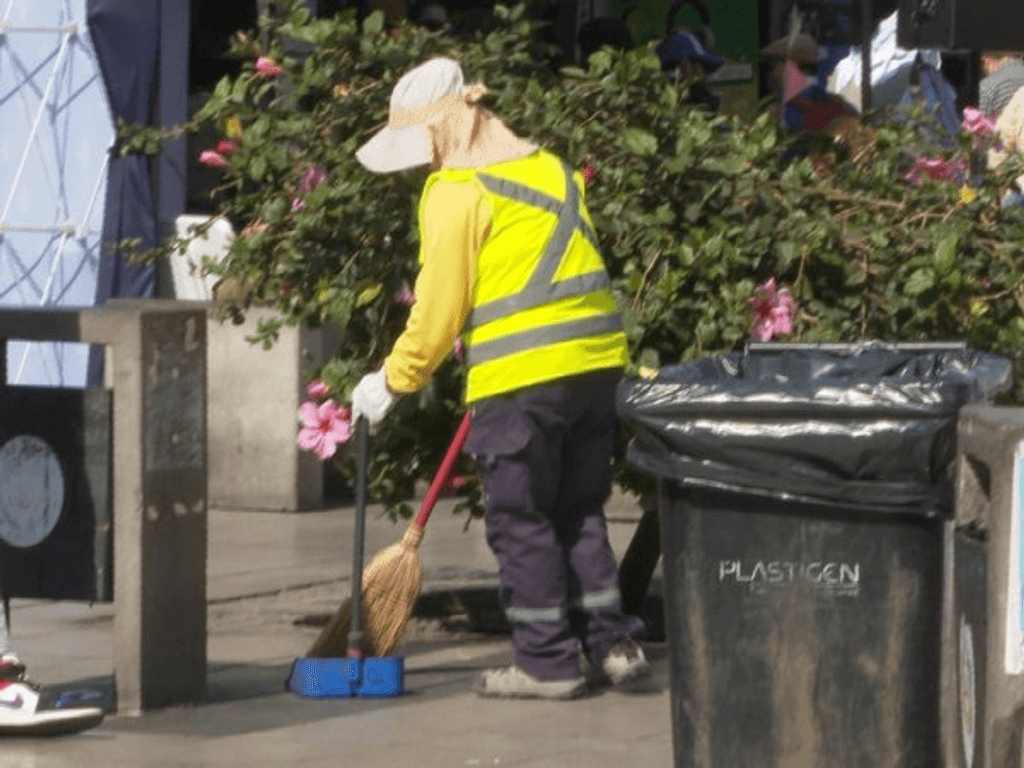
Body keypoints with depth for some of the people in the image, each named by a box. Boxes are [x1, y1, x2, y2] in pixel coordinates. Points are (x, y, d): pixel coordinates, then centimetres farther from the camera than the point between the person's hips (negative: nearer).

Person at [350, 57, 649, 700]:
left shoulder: (456, 191, -6)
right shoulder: (549, 168, 16)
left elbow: (439, 307, -7)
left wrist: (394, 382, 5)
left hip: (520, 378, -7)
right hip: (597, 359, 7)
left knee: (522, 523, 3)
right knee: (580, 511, 16)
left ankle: (548, 662, 5)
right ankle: (613, 643, 13)